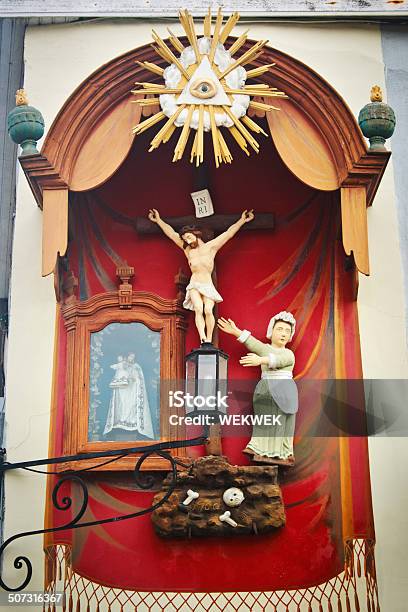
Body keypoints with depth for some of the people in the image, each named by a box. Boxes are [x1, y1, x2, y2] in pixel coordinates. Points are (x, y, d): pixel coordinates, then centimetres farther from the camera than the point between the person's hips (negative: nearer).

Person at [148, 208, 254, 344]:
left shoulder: (211, 246, 6)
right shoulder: (187, 249, 11)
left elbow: (229, 233, 5)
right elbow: (171, 233, 14)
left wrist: (242, 220, 4)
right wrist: (158, 220, 16)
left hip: (208, 286, -1)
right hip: (194, 286, 1)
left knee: (208, 310, -20)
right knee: (198, 309, -22)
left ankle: (209, 340, -16)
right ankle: (202, 339, -33)